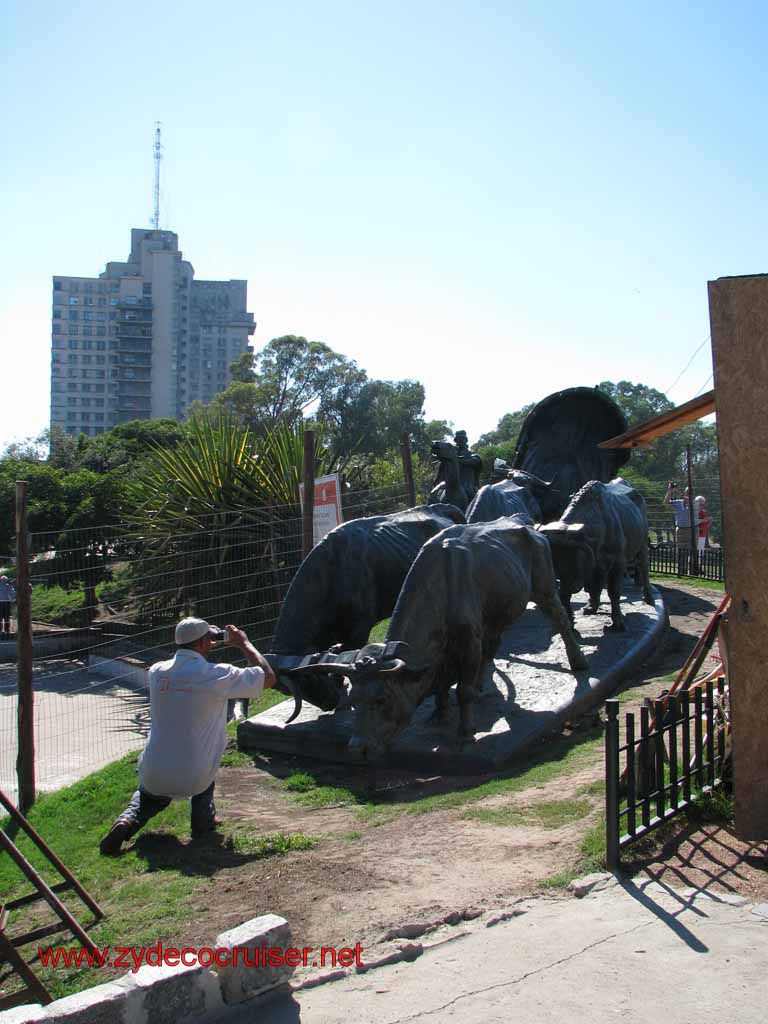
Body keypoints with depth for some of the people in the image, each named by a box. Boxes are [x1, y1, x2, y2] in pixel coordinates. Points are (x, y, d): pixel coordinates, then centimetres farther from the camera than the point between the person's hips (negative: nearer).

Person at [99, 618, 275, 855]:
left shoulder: (157, 672, -1)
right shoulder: (217, 675, -15)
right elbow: (268, 678, -4)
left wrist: (206, 646, 27)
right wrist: (244, 644, 6)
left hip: (153, 777, 3)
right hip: (193, 780, -3)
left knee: (149, 796, 37)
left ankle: (128, 821, 6)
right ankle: (203, 819, 27)